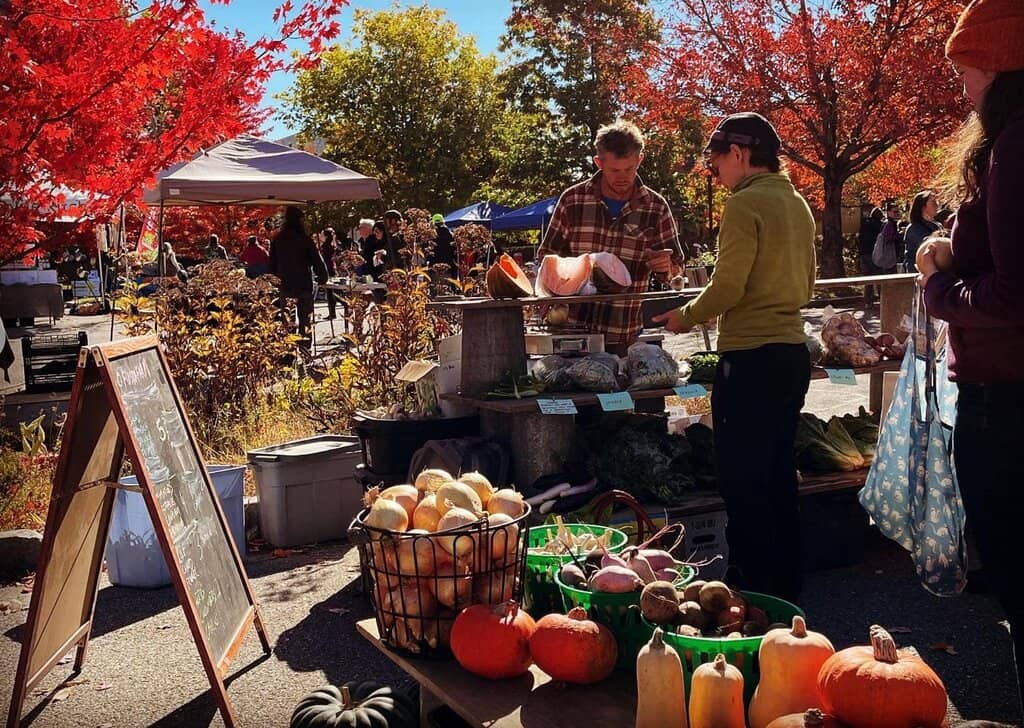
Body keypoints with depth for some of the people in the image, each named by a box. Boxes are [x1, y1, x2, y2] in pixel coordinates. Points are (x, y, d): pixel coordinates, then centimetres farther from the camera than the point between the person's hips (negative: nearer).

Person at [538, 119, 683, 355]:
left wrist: (666, 265, -14)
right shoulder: (572, 200, 0)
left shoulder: (656, 207, 2)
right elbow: (547, 256, 8)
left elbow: (674, 271, 10)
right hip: (574, 331, 0)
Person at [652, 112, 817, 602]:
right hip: (793, 350, 9)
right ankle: (784, 586, 26)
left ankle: (751, 586, 6)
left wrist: (686, 317, -1)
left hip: (750, 357, -9)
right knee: (778, 475, 16)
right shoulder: (798, 204, 13)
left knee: (741, 481, 0)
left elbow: (728, 286, -17)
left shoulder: (744, 204, -12)